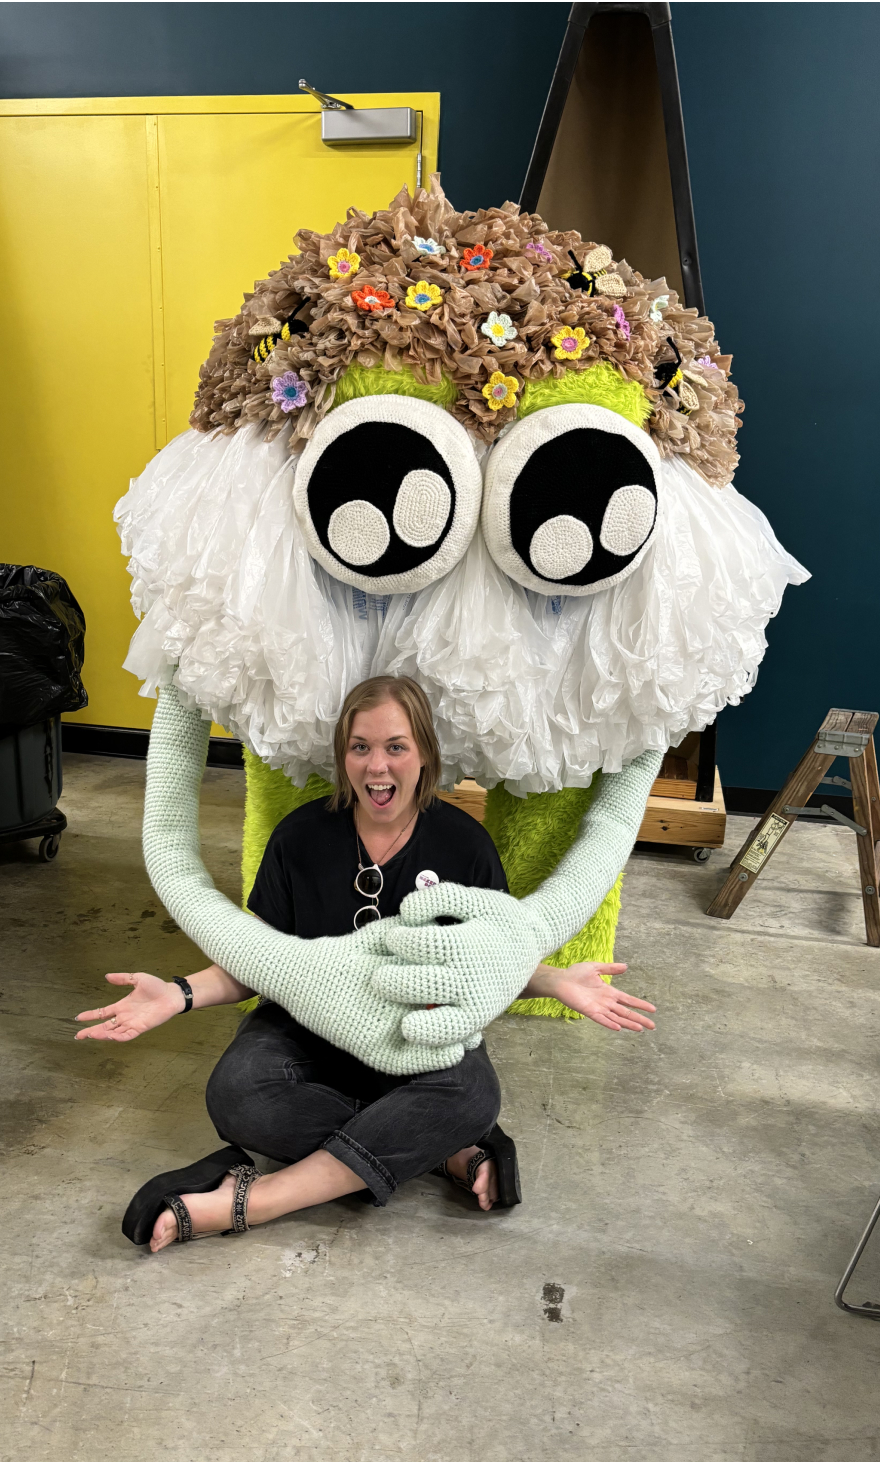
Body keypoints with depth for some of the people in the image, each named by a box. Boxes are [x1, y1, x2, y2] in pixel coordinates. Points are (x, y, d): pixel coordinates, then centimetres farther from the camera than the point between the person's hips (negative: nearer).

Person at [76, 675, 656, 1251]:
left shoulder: (463, 842, -7)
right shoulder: (302, 836, -7)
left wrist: (557, 981, -19)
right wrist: (180, 994, -19)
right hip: (311, 1023, 1)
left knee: (472, 1095, -34)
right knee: (236, 1095, -31)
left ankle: (246, 1201, -29)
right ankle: (449, 1151, -20)